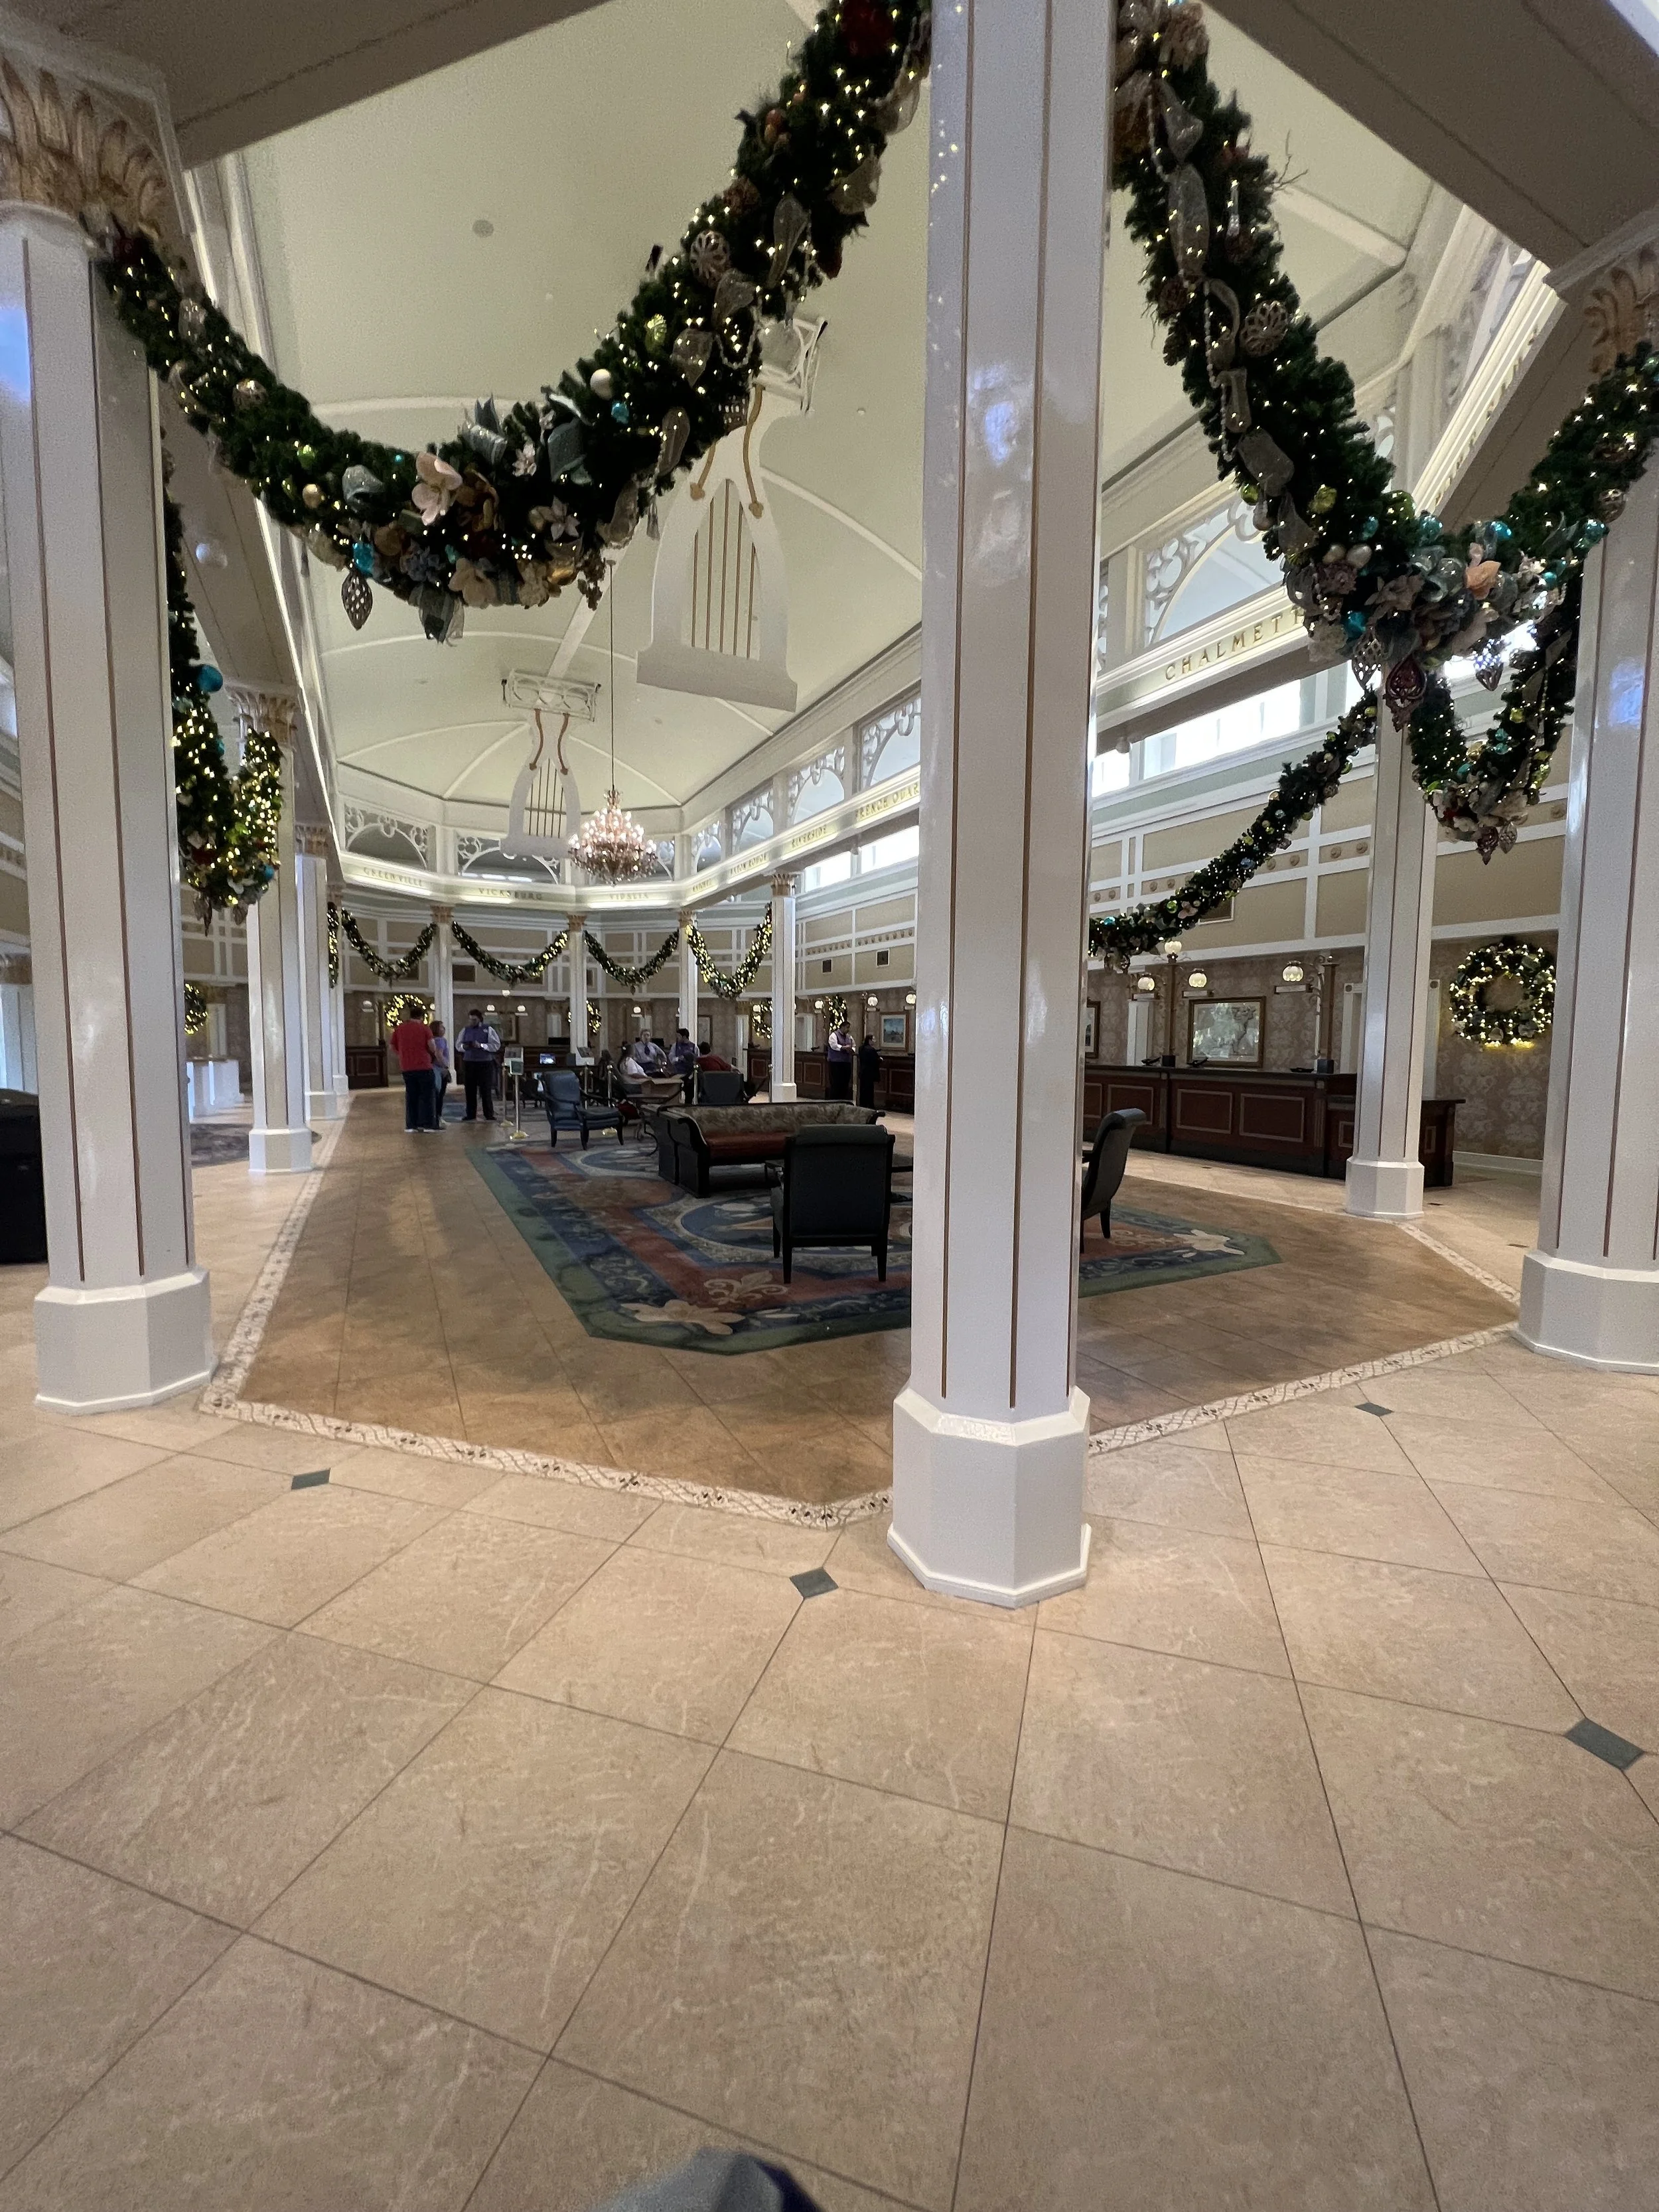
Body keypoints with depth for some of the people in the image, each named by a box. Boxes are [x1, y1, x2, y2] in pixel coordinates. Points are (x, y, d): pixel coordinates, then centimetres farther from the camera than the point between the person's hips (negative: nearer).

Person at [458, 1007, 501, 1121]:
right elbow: (459, 1045, 17)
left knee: (486, 1090, 0)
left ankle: (489, 1115, 7)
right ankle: (471, 1115, 15)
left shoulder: (488, 1030, 0)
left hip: (485, 1063, -3)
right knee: (470, 1090, 6)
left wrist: (481, 1046, -18)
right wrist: (463, 1047, -7)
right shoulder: (465, 1031, 10)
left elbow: (496, 1045, -8)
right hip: (469, 1063, 3)